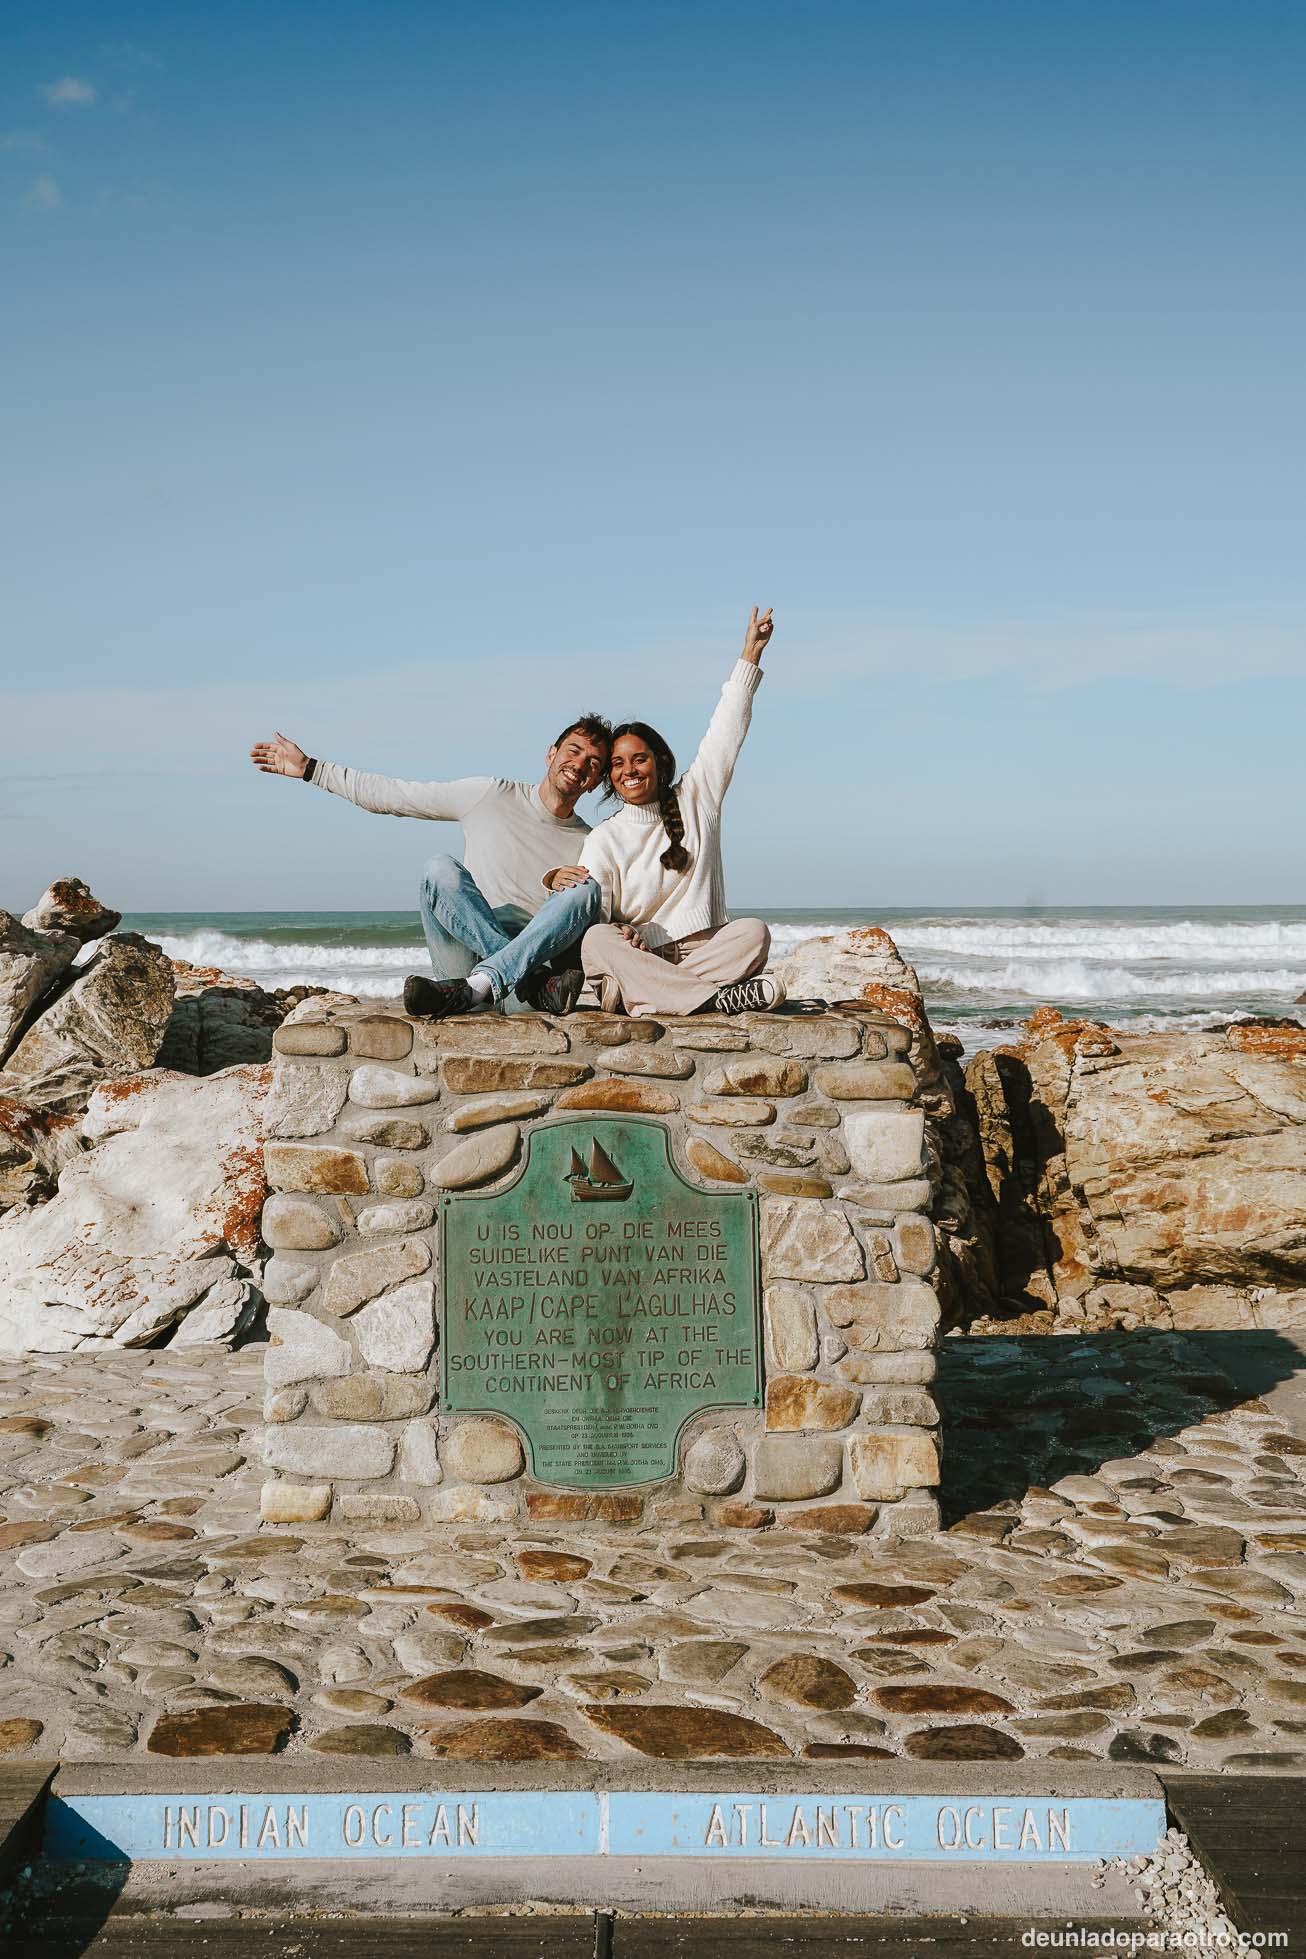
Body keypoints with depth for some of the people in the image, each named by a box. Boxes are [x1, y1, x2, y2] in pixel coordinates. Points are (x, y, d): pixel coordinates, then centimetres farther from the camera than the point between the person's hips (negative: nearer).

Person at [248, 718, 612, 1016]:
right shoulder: (490, 795, 7)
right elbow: (389, 794, 10)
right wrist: (309, 768, 9)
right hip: (464, 960, -1)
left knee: (587, 892, -25)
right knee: (441, 869, -27)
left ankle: (473, 989, -40)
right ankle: (536, 985, -36)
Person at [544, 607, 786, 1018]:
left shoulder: (695, 800, 14)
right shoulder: (603, 839, 7)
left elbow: (725, 735, 11)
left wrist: (749, 654, 8)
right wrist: (560, 885, -28)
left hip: (706, 951, 2)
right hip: (636, 962, -2)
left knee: (753, 931, -27)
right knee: (595, 940, -34)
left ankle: (649, 998, -40)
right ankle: (722, 999, -46)